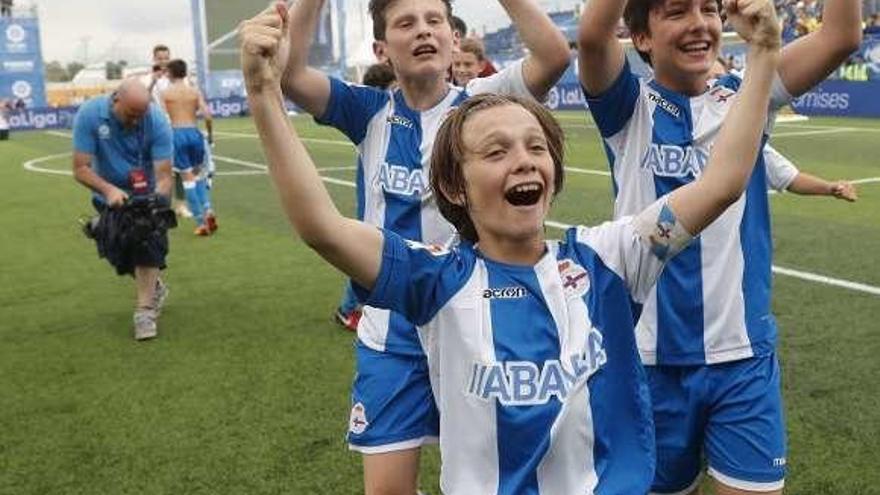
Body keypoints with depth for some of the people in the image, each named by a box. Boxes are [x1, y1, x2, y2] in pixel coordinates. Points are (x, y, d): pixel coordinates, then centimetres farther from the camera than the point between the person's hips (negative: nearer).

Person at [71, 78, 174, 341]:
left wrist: (157, 200, -45)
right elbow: (80, 169, -23)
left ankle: (145, 310, -15)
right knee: (116, 250, 1)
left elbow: (164, 175, -25)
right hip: (109, 193, 2)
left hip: (148, 191, -2)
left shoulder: (157, 121, -24)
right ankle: (154, 288, 30)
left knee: (148, 238, -22)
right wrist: (108, 190, -40)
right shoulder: (89, 114, -22)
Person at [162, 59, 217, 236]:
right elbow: (207, 116, -3)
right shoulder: (195, 91, 5)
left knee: (187, 178, 2)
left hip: (177, 134, -2)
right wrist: (210, 134, 12)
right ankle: (207, 210, 1)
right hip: (194, 132, 2)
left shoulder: (165, 93, 2)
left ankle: (201, 222, 1)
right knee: (199, 173, 21)